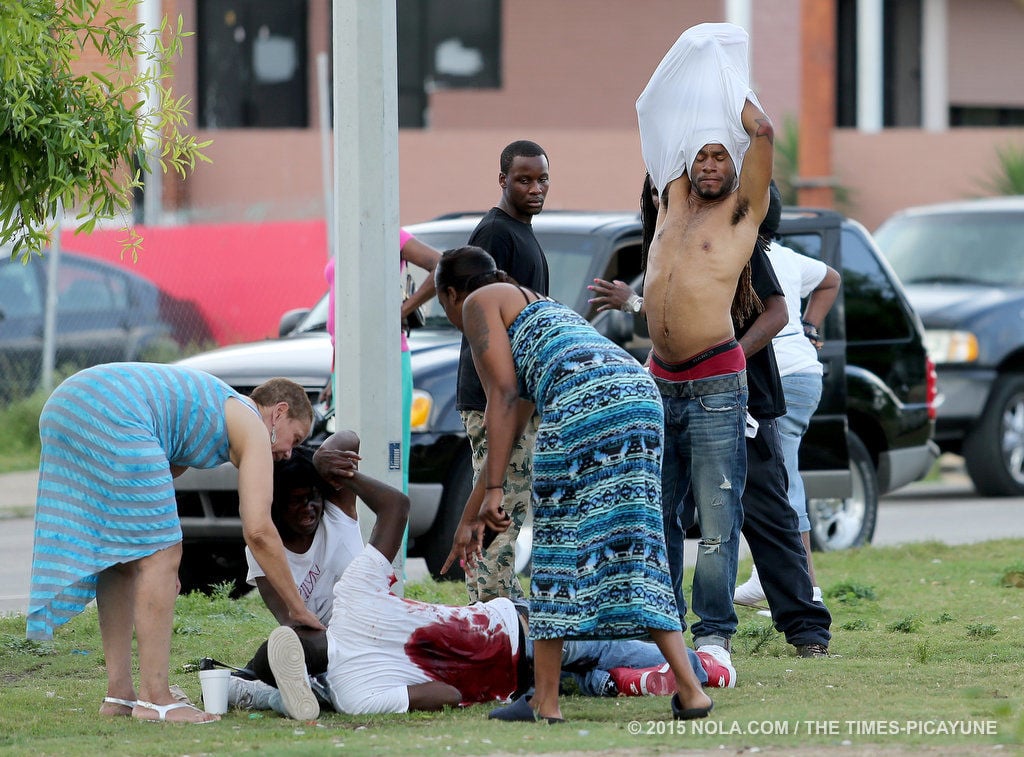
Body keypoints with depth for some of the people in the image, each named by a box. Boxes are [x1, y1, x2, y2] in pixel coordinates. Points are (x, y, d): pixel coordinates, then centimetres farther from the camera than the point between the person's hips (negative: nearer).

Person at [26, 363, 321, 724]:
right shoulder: (253, 427, 9)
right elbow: (258, 531, 1)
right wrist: (298, 610, 8)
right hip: (112, 416, -10)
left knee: (119, 557, 17)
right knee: (160, 556, -4)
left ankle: (119, 693, 17)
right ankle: (154, 699, -6)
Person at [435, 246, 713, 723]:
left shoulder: (479, 303, 17)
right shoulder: (536, 306, 40)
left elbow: (503, 399, 3)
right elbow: (506, 432, 45)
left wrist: (493, 490, 1)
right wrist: (470, 519, 50)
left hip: (583, 397, -8)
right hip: (640, 394, 8)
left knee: (559, 541, 2)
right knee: (630, 547, 8)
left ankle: (544, 701, 7)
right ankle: (689, 689, -3)